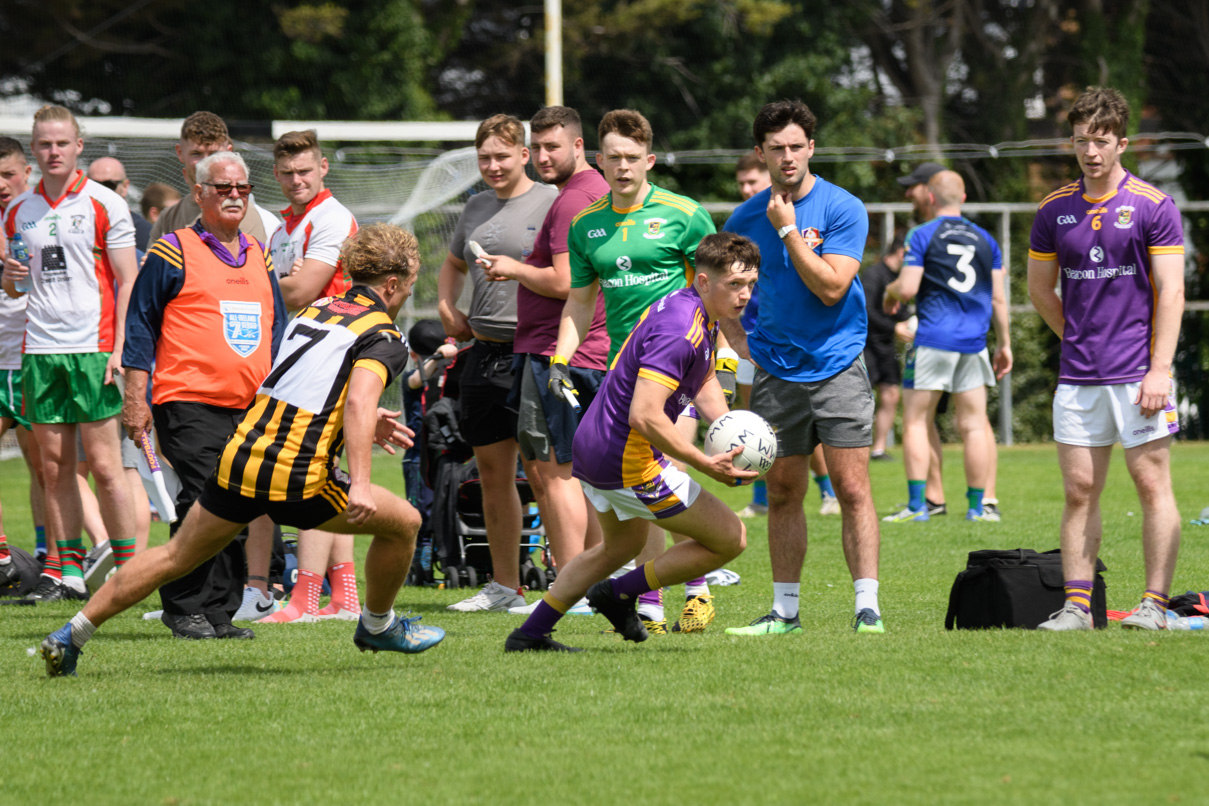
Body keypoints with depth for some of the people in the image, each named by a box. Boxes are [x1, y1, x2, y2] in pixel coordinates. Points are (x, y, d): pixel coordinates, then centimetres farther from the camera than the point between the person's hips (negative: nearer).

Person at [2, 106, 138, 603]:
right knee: (54, 465, 4)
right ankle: (68, 571, 8)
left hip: (92, 347, -4)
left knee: (103, 463, -7)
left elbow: (128, 282, -2)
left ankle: (128, 569, -2)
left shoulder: (105, 205, -1)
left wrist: (120, 348, -11)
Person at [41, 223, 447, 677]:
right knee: (404, 523, 12)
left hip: (241, 453, 7)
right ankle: (378, 627, 30)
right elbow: (358, 402, -22)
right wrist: (360, 482, -30)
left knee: (176, 556, 17)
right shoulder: (384, 336, -4)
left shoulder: (314, 311, 19)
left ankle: (69, 637, 14)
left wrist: (362, 422, 36)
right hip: (299, 477, -7)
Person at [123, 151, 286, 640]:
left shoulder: (259, 257, 18)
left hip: (251, 410, 6)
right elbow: (140, 325, 0)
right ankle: (185, 610, -4)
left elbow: (276, 329, 24)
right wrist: (136, 397, -5)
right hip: (189, 403, -6)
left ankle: (220, 612, 8)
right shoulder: (173, 252, 0)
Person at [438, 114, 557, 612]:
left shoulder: (551, 202, -5)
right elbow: (453, 264, 32)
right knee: (492, 472, 10)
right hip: (485, 349, 7)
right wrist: (446, 308, 16)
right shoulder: (476, 208, 16)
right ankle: (504, 585, 18)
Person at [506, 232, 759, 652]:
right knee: (730, 539, -1)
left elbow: (703, 383, 20)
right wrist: (706, 464, -30)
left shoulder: (690, 309, 6)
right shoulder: (680, 330, -26)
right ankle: (619, 594, 9)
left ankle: (530, 633, 32)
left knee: (623, 546, 32)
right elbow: (645, 416, -33)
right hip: (628, 462, -10)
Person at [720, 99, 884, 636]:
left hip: (838, 368, -4)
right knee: (782, 493, 7)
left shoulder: (842, 208, -7)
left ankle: (867, 606, -9)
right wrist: (738, 339, 6)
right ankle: (784, 610, 14)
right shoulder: (747, 218, 5)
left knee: (852, 489, -9)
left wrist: (788, 229, -16)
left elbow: (831, 286, -17)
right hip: (776, 371, 4)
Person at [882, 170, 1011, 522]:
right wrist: (1004, 344, 18)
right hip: (974, 341, 4)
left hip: (932, 339, -4)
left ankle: (917, 504, -5)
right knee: (974, 425, 6)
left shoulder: (922, 236, -4)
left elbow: (907, 287, -11)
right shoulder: (985, 239, 11)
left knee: (916, 422, 2)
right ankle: (976, 505, 6)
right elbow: (998, 298, 11)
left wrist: (890, 294, 12)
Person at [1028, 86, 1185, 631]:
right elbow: (1040, 289, 18)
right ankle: (1076, 605, 4)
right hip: (1077, 377, 4)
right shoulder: (1054, 210, 8)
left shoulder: (1152, 206, -4)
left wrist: (1159, 369, -14)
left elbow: (1170, 291, -7)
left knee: (1152, 485, -4)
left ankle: (1155, 604, -2)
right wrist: (1079, 339, 12)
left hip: (1137, 375, -4)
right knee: (1079, 491, 2)